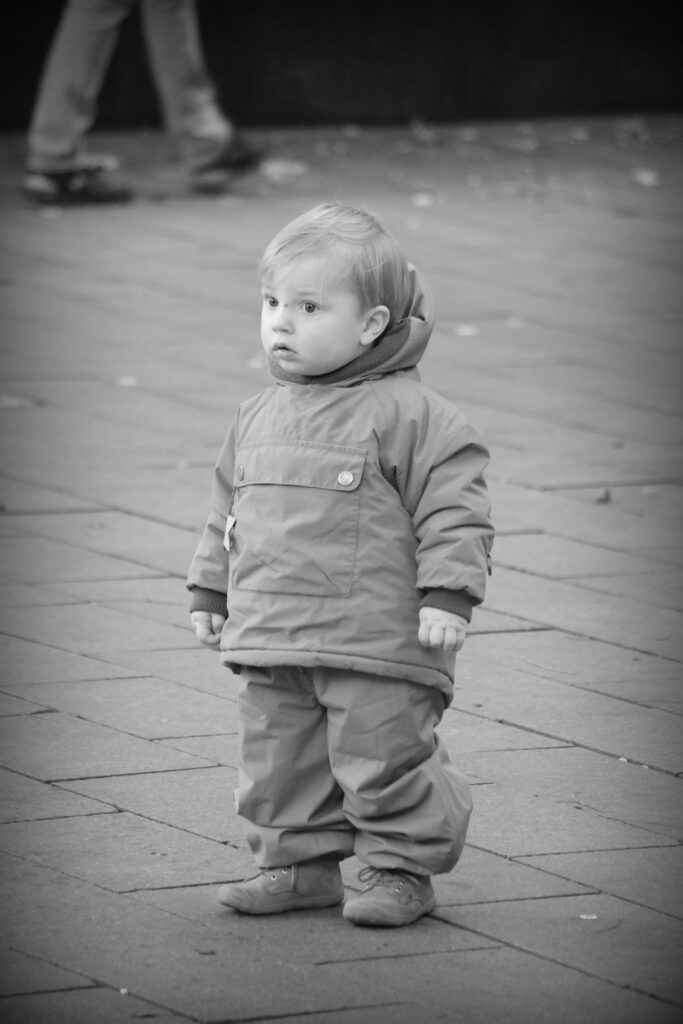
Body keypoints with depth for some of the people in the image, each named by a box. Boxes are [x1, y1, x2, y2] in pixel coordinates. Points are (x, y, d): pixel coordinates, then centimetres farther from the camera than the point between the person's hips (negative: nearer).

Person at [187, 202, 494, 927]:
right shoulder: (259, 418, 12)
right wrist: (209, 593, 21)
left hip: (379, 645, -7)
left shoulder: (409, 414, -9)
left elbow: (452, 507, -11)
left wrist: (447, 595, -18)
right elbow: (229, 510, 23)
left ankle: (400, 867, 13)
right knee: (278, 761, 11)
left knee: (384, 759, -2)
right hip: (273, 646, 7)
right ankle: (298, 863, 24)